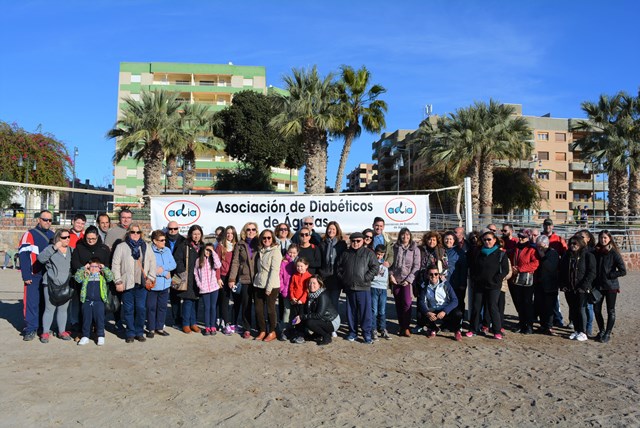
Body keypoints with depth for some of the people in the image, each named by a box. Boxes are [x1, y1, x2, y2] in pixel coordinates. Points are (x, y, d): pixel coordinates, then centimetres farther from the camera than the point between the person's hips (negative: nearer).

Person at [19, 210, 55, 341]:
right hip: (34, 276, -5)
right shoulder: (30, 234, -5)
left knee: (47, 302, 11)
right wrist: (26, 276, -15)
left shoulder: (53, 236, 12)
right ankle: (30, 329, 4)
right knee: (31, 302, -4)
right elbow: (23, 255, -10)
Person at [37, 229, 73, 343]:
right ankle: (45, 332, 9)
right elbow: (41, 258, -19)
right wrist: (54, 248, -25)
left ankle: (62, 331, 20)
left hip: (66, 285, 4)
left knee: (63, 309, 11)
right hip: (51, 284, -4)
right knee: (49, 309, 0)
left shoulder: (71, 250, 13)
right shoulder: (51, 249, -1)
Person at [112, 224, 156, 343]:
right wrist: (118, 281, -5)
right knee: (128, 309, 3)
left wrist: (150, 277, 3)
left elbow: (152, 263, 13)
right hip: (127, 284, -2)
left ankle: (139, 332, 15)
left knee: (141, 308, 2)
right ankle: (130, 333, 14)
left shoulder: (146, 247, 12)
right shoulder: (121, 247, 3)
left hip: (142, 284, 2)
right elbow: (115, 265, 0)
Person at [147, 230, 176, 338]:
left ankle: (159, 328, 24)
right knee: (151, 307, 4)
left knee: (162, 307, 12)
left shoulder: (167, 250, 6)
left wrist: (163, 268, -16)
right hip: (152, 284, -5)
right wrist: (165, 273, -12)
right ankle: (151, 329, 16)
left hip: (165, 284, 5)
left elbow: (173, 264, 1)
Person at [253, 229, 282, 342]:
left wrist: (269, 287, -17)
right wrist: (256, 280, 6)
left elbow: (274, 270, -14)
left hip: (271, 286, -6)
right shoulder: (260, 251, 13)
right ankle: (262, 331, 20)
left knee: (270, 309, 2)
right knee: (258, 309, 6)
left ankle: (272, 332, 16)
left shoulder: (275, 251, -8)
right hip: (258, 285, 6)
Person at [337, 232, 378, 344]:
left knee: (365, 311, -3)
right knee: (351, 311, 11)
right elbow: (339, 267, 16)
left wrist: (366, 278, -11)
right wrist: (342, 278, 3)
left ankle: (367, 334, 5)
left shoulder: (369, 253, 1)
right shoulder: (345, 254, 12)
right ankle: (352, 332, 22)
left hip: (363, 288, -4)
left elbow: (374, 267, -4)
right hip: (349, 288, 4)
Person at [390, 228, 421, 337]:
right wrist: (391, 274, -5)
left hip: (407, 280, -2)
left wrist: (409, 279, -9)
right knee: (398, 304, 6)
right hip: (395, 280, 2)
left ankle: (406, 327, -1)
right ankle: (401, 326, 17)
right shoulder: (395, 248, 7)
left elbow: (416, 266, -1)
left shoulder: (415, 249, 3)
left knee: (407, 303, -11)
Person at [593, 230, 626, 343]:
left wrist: (609, 275, -13)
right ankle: (601, 331, 25)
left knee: (610, 311, 6)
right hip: (598, 286, 4)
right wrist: (593, 281, 1)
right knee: (596, 310, 7)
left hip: (610, 286, -4)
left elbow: (623, 271, -12)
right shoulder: (596, 252, 4)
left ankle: (607, 334, 16)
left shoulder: (614, 253, -10)